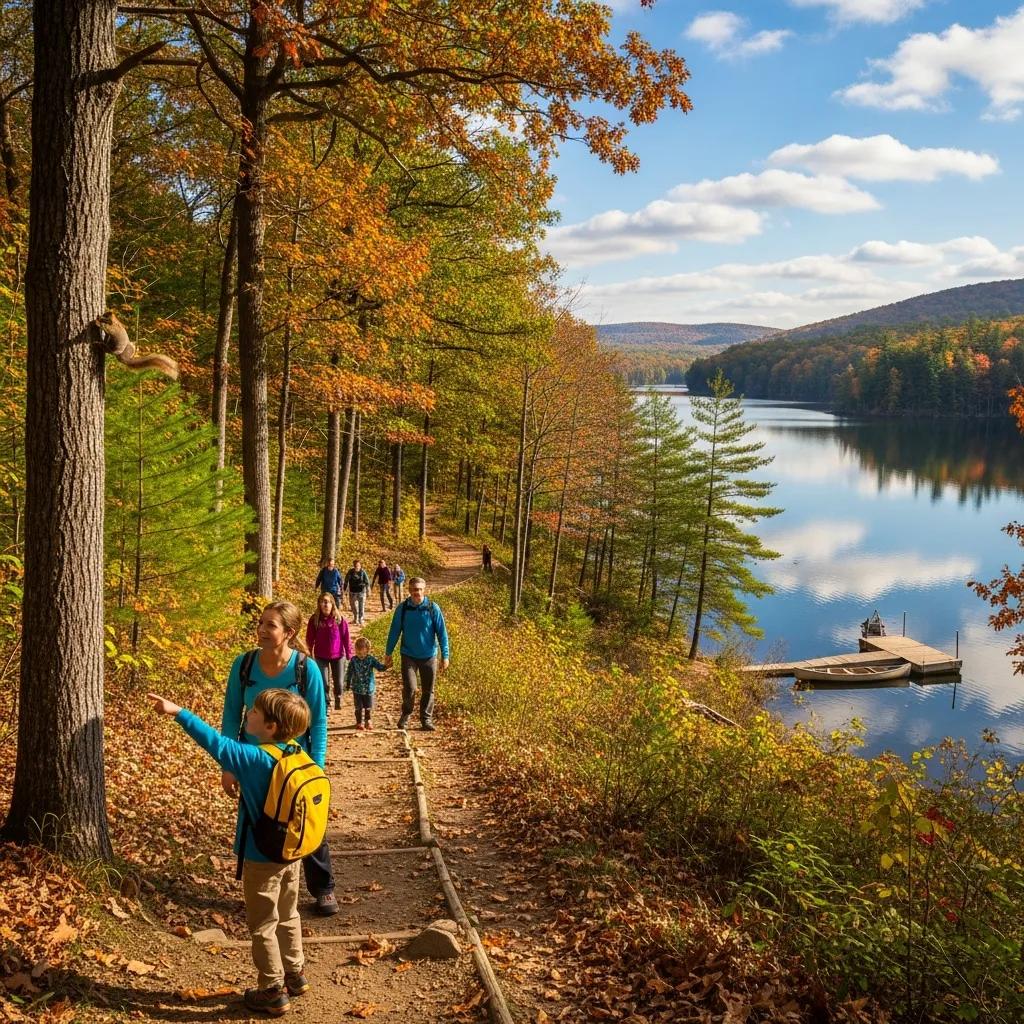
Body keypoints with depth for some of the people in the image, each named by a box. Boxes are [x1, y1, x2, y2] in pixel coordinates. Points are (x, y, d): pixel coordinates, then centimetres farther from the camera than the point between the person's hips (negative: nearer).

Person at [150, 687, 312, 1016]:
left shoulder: (256, 759, -26)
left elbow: (215, 743, -29)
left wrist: (178, 712, -26)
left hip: (262, 859, -7)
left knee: (263, 926, 10)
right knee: (287, 917, 24)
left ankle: (273, 992, 20)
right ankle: (295, 975, 37)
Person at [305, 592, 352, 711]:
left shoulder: (339, 618, -12)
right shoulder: (314, 619, -10)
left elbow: (346, 637, -6)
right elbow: (310, 639, -1)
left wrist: (349, 655, -3)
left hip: (338, 655, 0)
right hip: (321, 657, 0)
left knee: (339, 683, 7)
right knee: (323, 683, 1)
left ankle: (338, 699, 38)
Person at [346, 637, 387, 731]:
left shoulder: (371, 659, -6)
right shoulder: (354, 661, -6)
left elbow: (379, 667, -12)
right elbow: (349, 673, 3)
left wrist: (385, 666, -33)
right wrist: (348, 684, 5)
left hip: (369, 688, 1)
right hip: (357, 689, 0)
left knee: (368, 707, 10)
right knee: (359, 707, 5)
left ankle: (367, 721, 27)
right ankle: (359, 722, 19)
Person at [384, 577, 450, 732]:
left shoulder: (433, 608, -8)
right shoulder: (402, 609, -5)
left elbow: (442, 633, -5)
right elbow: (394, 631, 4)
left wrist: (445, 656, -7)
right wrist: (388, 653, 7)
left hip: (429, 656, 0)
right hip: (408, 655, 0)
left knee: (428, 690, 8)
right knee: (409, 688, -9)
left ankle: (426, 719, 25)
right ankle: (406, 715, 16)